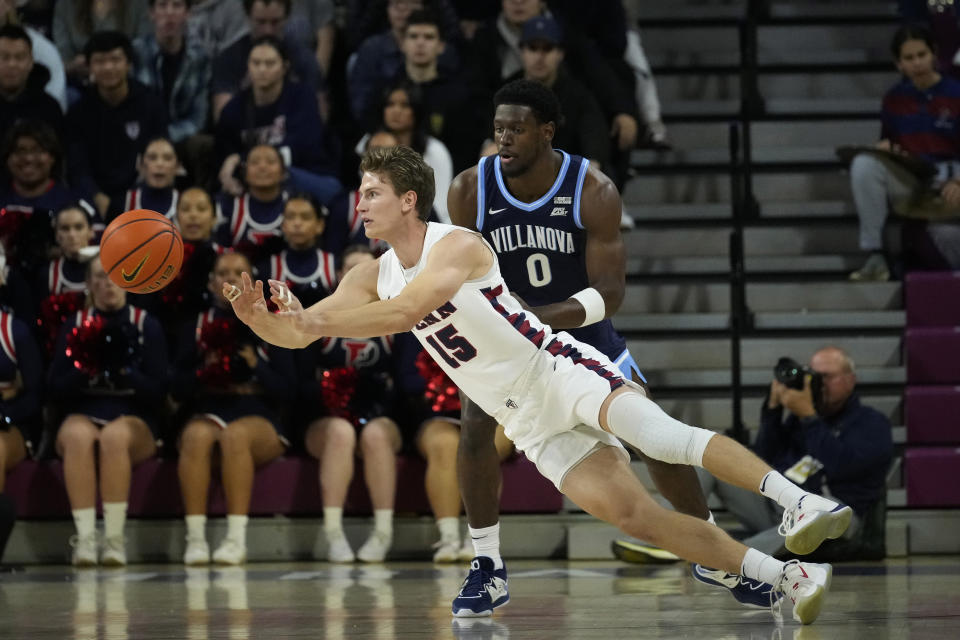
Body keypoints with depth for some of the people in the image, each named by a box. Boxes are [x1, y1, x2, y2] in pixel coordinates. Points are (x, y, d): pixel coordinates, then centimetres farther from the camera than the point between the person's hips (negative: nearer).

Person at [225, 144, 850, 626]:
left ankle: (800, 502, -40)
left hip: (558, 368, -5)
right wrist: (257, 315, -15)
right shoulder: (372, 277, 9)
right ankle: (791, 577, -10)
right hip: (528, 424, 6)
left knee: (653, 429, -33)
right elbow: (295, 334, 7)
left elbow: (408, 310, -30)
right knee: (630, 512, -9)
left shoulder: (457, 245, -13)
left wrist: (318, 321, -31)